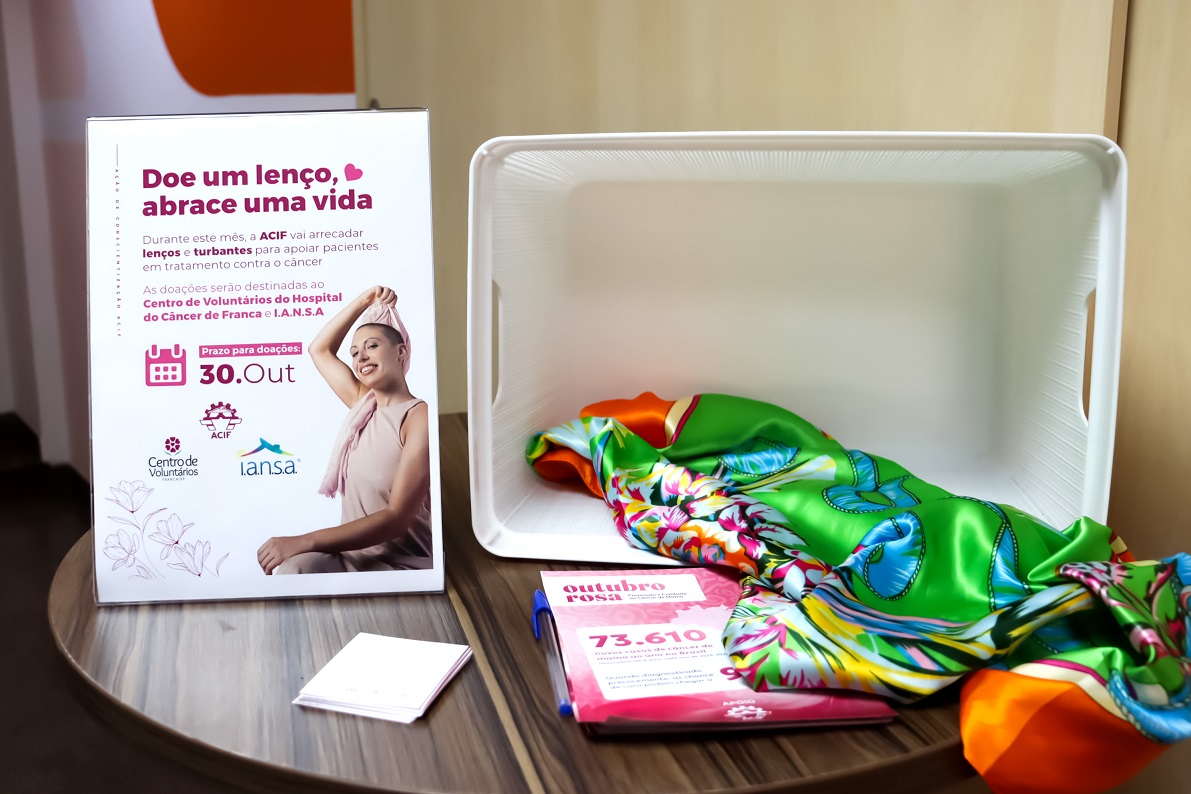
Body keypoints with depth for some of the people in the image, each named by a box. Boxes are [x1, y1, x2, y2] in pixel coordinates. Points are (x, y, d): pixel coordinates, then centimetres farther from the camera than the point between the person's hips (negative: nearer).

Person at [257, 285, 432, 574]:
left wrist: (304, 542, -24)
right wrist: (362, 303, 18)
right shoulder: (362, 404, 12)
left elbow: (397, 518, -18)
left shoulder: (419, 417, -11)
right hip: (351, 551, 6)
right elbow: (320, 349, 29)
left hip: (403, 563, -6)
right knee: (292, 568, -30)